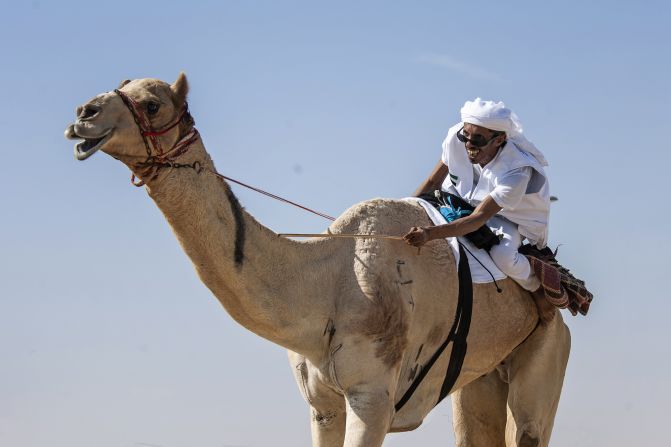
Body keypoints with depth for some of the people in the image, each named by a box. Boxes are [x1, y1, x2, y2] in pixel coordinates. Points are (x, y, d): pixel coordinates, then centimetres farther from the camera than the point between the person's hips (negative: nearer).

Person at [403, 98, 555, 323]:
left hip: (507, 218, -6)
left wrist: (430, 233, -56)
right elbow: (433, 182, -6)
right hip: (462, 202, 6)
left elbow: (478, 219, -44)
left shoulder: (517, 172, -37)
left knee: (503, 255, -35)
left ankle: (536, 288, -3)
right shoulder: (456, 139, -23)